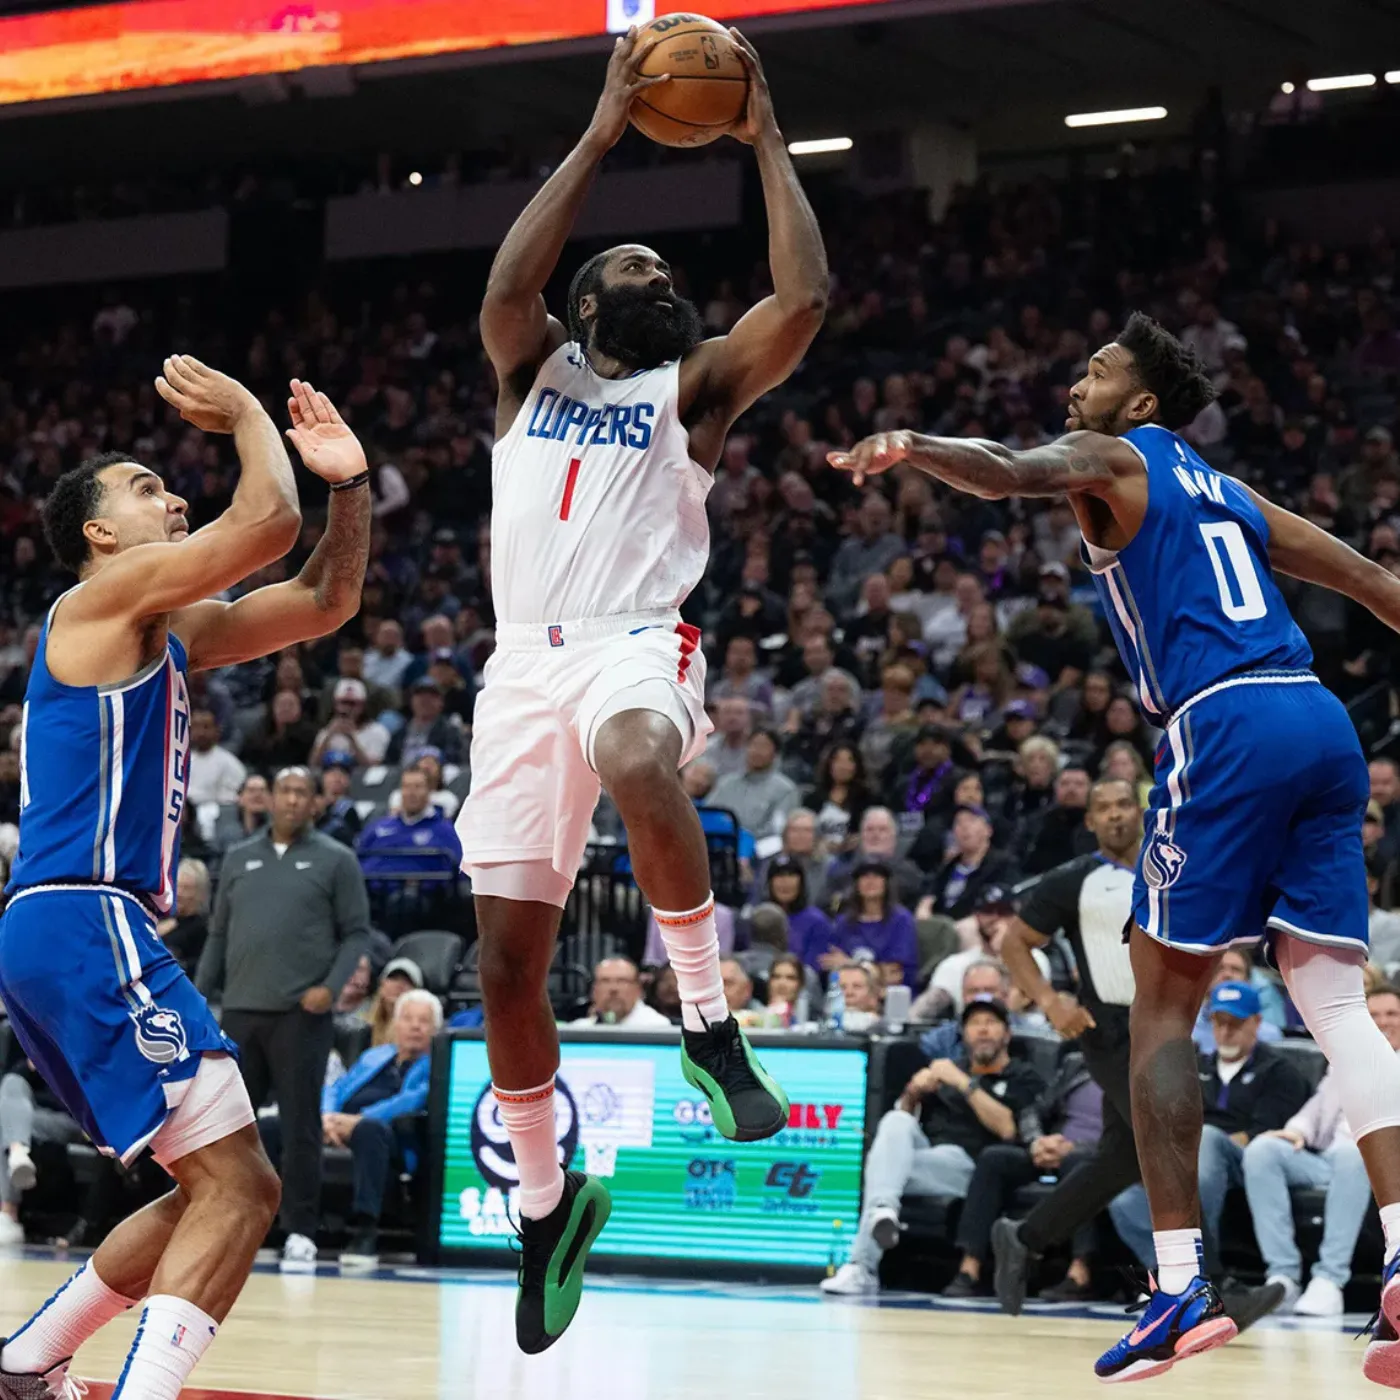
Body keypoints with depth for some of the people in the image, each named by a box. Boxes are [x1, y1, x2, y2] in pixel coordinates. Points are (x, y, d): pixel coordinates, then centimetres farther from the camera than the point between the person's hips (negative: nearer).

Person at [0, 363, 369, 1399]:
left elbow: (326, 602, 27)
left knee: (219, 1191, 16)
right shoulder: (103, 597, -4)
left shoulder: (176, 633, 23)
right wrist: (245, 414, 1)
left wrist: (349, 482, 14)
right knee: (235, 1188, -17)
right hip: (83, 924, -10)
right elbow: (268, 521, -15)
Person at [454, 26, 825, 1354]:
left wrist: (766, 143, 3)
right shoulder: (533, 370, 19)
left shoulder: (695, 382, 14)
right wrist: (600, 136, -3)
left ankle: (710, 1023, -27)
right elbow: (505, 285, -3)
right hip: (526, 661, 3)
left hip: (635, 643, -3)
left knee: (635, 762, -42)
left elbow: (804, 299, -2)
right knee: (506, 958, 1)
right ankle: (546, 1203, 19)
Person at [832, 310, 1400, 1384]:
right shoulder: (1228, 494, 30)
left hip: (1226, 727, -7)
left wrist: (912, 445, -27)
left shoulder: (1111, 460, 10)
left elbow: (1009, 472, -13)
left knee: (1163, 1004, 1)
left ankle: (1182, 1287, -6)